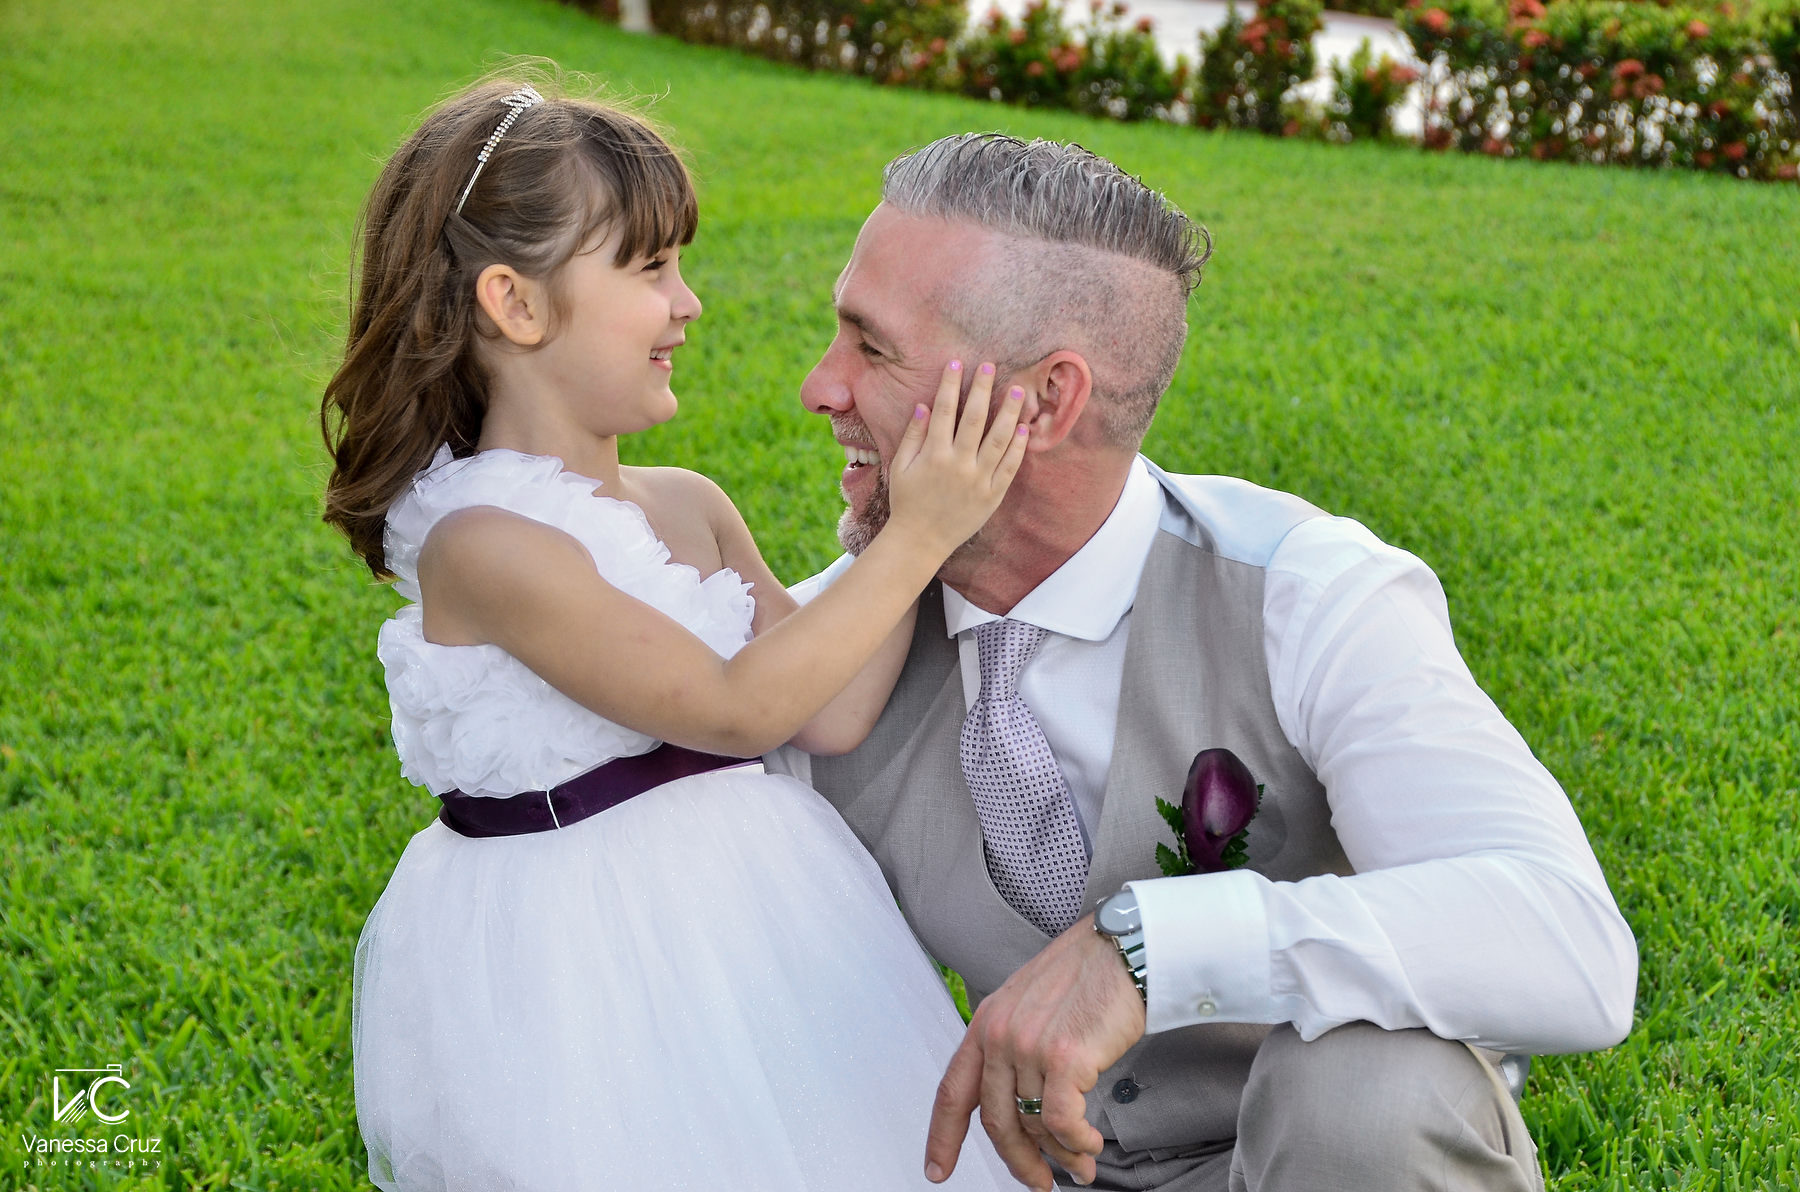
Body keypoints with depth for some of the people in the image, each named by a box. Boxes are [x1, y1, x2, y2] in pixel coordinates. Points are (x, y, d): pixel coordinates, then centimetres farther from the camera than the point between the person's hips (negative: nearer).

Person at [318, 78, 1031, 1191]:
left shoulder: (691, 506, 4)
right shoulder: (480, 543, -19)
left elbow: (834, 715, -1)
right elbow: (734, 709, -21)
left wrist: (921, 509, -5)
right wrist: (917, 537, -20)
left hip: (749, 906, 7)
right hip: (574, 961, -7)